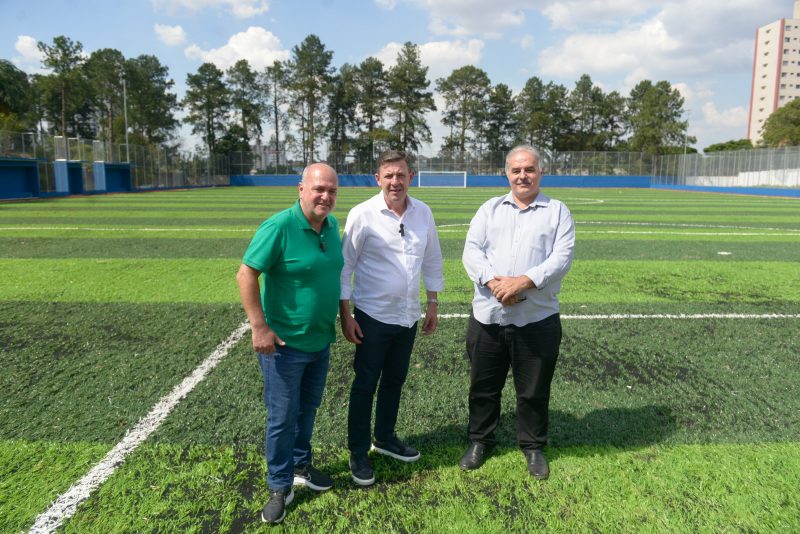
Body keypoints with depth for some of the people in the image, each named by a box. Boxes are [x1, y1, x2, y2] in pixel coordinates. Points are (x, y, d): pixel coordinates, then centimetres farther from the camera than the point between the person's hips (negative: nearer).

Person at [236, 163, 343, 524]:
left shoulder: (333, 225, 1)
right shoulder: (279, 227, -21)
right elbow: (246, 275, -20)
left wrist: (342, 315, 15)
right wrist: (260, 328, -23)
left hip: (320, 340, 7)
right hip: (285, 343, -6)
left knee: (307, 409, 21)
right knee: (282, 417, 6)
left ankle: (300, 465, 42)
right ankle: (280, 487, 25)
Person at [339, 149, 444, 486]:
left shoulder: (423, 213, 1)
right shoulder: (362, 215, -13)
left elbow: (432, 259, 11)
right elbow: (345, 266, -9)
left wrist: (433, 302, 11)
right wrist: (345, 314, -11)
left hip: (408, 315, 5)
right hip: (373, 316, -5)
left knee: (395, 380, 19)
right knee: (365, 385, 6)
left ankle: (385, 438, 40)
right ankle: (358, 453, 23)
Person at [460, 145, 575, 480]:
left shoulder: (557, 212, 5)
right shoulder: (490, 209, 11)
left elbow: (562, 257, -7)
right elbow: (472, 250, -1)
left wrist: (523, 282, -20)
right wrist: (493, 281, -18)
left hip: (537, 318, -1)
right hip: (487, 314, 2)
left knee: (534, 390, 12)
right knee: (483, 386, 14)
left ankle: (533, 446, 33)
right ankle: (480, 440, 34)